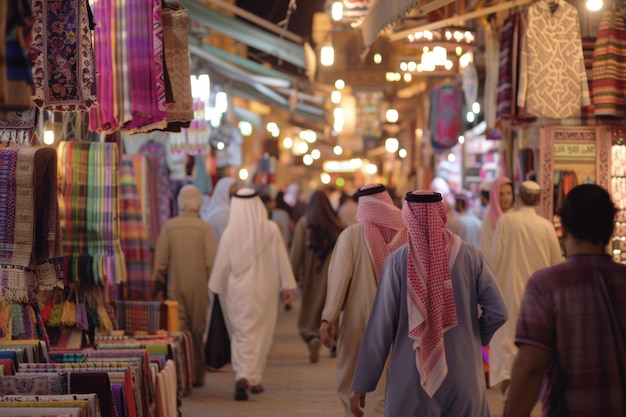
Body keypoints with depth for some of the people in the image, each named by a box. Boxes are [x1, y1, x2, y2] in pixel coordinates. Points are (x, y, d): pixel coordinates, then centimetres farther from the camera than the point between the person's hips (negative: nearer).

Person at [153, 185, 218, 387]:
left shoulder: (168, 226, -4)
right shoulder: (204, 227, -8)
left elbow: (160, 262, -3)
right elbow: (212, 261, -11)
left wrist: (160, 282, 12)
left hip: (175, 288, 1)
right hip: (199, 288, -1)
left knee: (179, 332, 4)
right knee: (198, 331, 10)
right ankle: (198, 376, 15)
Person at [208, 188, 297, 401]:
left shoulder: (230, 232, -9)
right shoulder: (270, 229, -9)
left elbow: (222, 263, -2)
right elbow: (281, 258, -5)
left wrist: (216, 288, 11)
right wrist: (287, 286, 3)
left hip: (238, 290, 0)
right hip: (264, 289, 0)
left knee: (242, 334, 8)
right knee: (261, 334, 13)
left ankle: (242, 377, -10)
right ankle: (254, 379, 17)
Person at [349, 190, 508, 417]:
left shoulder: (398, 261, -7)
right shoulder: (469, 256, -4)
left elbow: (380, 325, -8)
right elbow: (497, 313, -6)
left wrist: (361, 383, -4)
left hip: (411, 379, -1)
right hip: (463, 377, 1)